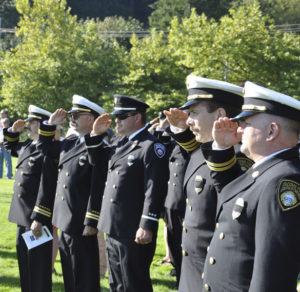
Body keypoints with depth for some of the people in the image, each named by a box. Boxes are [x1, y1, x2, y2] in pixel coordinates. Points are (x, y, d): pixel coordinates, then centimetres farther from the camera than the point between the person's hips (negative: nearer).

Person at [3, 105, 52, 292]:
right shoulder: (27, 145, 11)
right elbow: (10, 147, 30)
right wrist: (13, 131, 16)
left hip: (38, 216, -9)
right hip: (23, 214, 9)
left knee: (38, 262, 0)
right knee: (24, 257, 19)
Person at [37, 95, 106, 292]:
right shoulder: (69, 143, 11)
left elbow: (98, 188, -19)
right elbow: (45, 147, 28)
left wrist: (91, 223, -20)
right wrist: (51, 124, 13)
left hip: (81, 224, -9)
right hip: (65, 221, 9)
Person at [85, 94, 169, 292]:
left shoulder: (152, 146, -14)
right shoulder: (121, 143, 14)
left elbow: (154, 189, -20)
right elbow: (97, 160, 27)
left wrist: (146, 226, -24)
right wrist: (96, 134, 11)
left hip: (134, 232, -9)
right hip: (113, 229, 9)